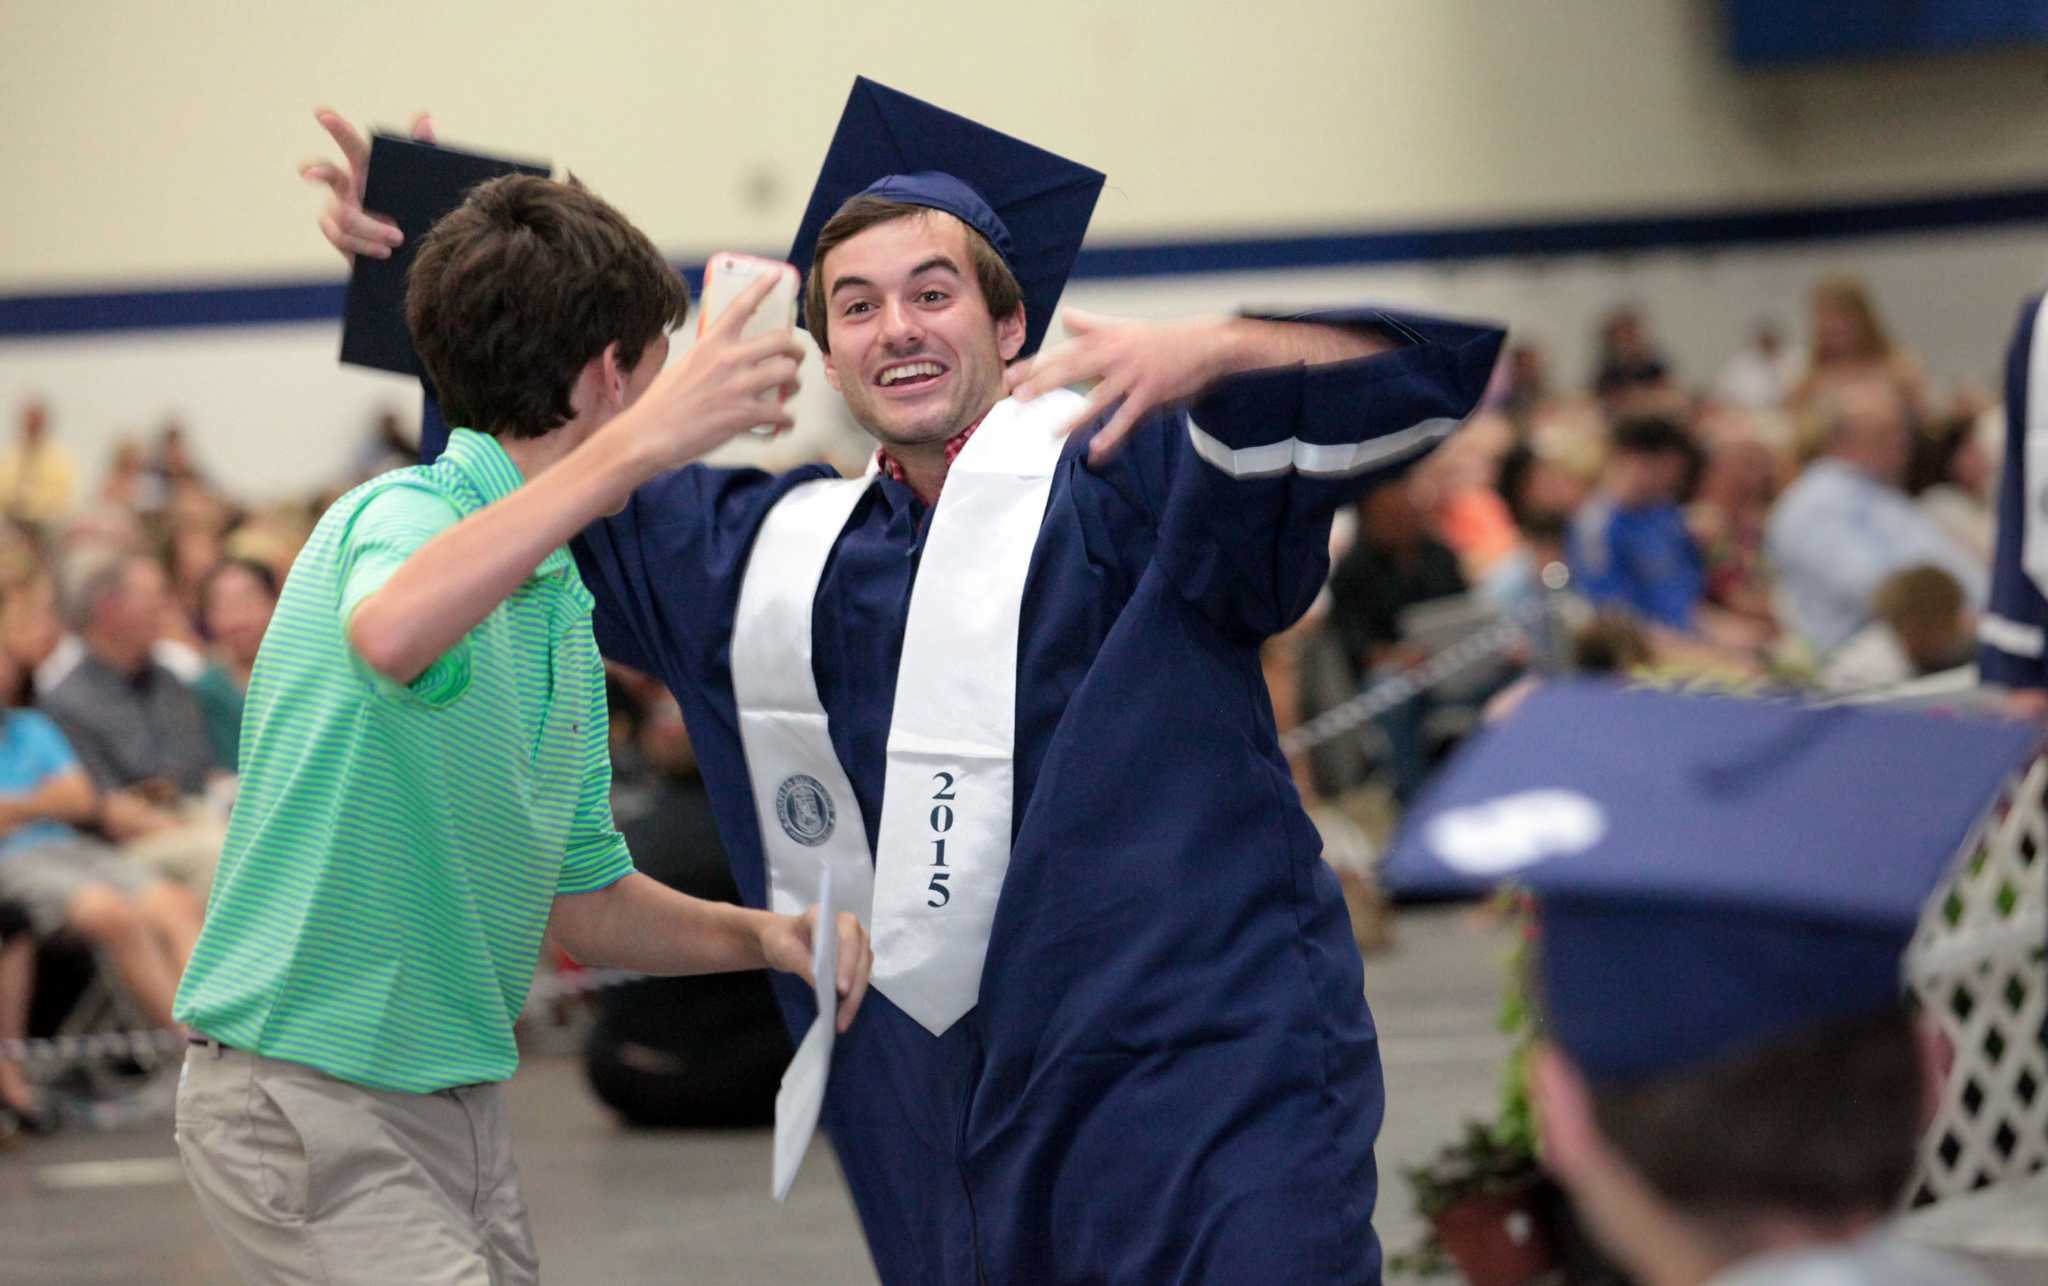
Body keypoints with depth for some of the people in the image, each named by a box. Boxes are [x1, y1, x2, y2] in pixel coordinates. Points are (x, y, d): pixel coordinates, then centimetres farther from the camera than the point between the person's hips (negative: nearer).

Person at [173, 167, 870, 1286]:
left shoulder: (563, 606, 13)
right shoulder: (402, 518, -15)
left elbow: (583, 896, 20)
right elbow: (389, 638, -43)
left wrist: (761, 935, 1)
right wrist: (633, 449, -48)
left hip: (461, 1105, 9)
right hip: (309, 1099, -9)